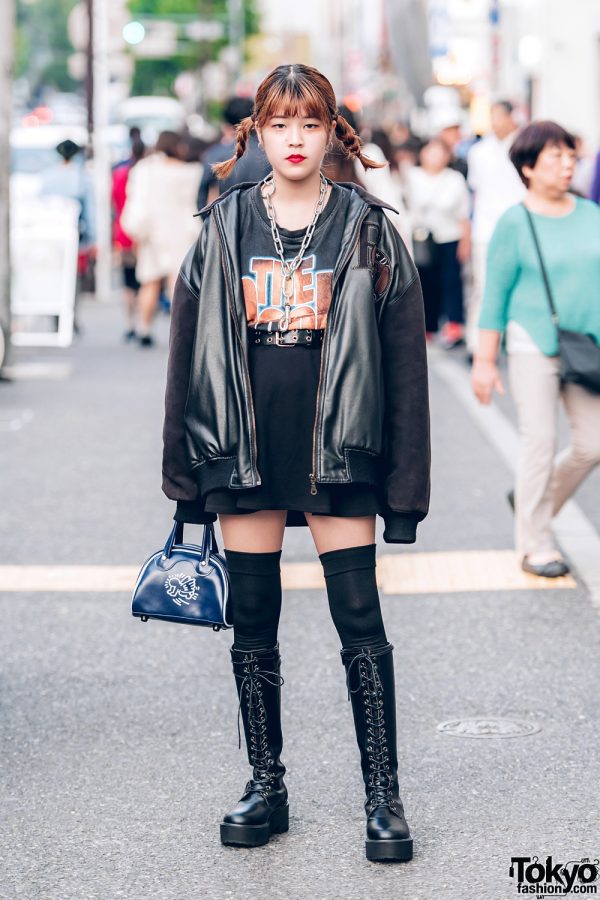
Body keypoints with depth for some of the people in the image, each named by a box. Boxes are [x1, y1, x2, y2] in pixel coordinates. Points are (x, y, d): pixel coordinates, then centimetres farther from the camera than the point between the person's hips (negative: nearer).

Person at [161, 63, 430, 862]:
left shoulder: (367, 229, 0)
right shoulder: (225, 228, 6)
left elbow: (403, 360, 0)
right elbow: (191, 349, 8)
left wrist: (405, 482, -4)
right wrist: (186, 474, 5)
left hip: (336, 452, -2)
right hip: (244, 452, 2)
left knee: (361, 623, -3)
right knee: (253, 626, 8)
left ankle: (383, 796, 6)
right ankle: (267, 787, 21)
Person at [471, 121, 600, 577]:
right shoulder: (515, 223, -6)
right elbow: (495, 295, -3)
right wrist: (485, 362, -4)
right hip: (533, 346, -4)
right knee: (541, 444, -2)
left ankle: (535, 503, 30)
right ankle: (535, 545, 12)